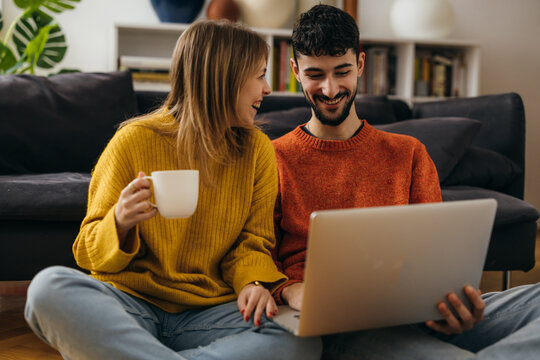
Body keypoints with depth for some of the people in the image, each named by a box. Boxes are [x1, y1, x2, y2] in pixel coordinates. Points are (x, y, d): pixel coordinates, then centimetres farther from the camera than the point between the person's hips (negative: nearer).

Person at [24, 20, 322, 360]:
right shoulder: (134, 140, -1)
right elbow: (88, 253, 4)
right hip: (130, 303, -2)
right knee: (50, 286, -32)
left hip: (209, 312, 2)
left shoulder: (258, 150, 8)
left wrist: (254, 282, -12)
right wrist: (120, 223, -19)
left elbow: (253, 242, 12)